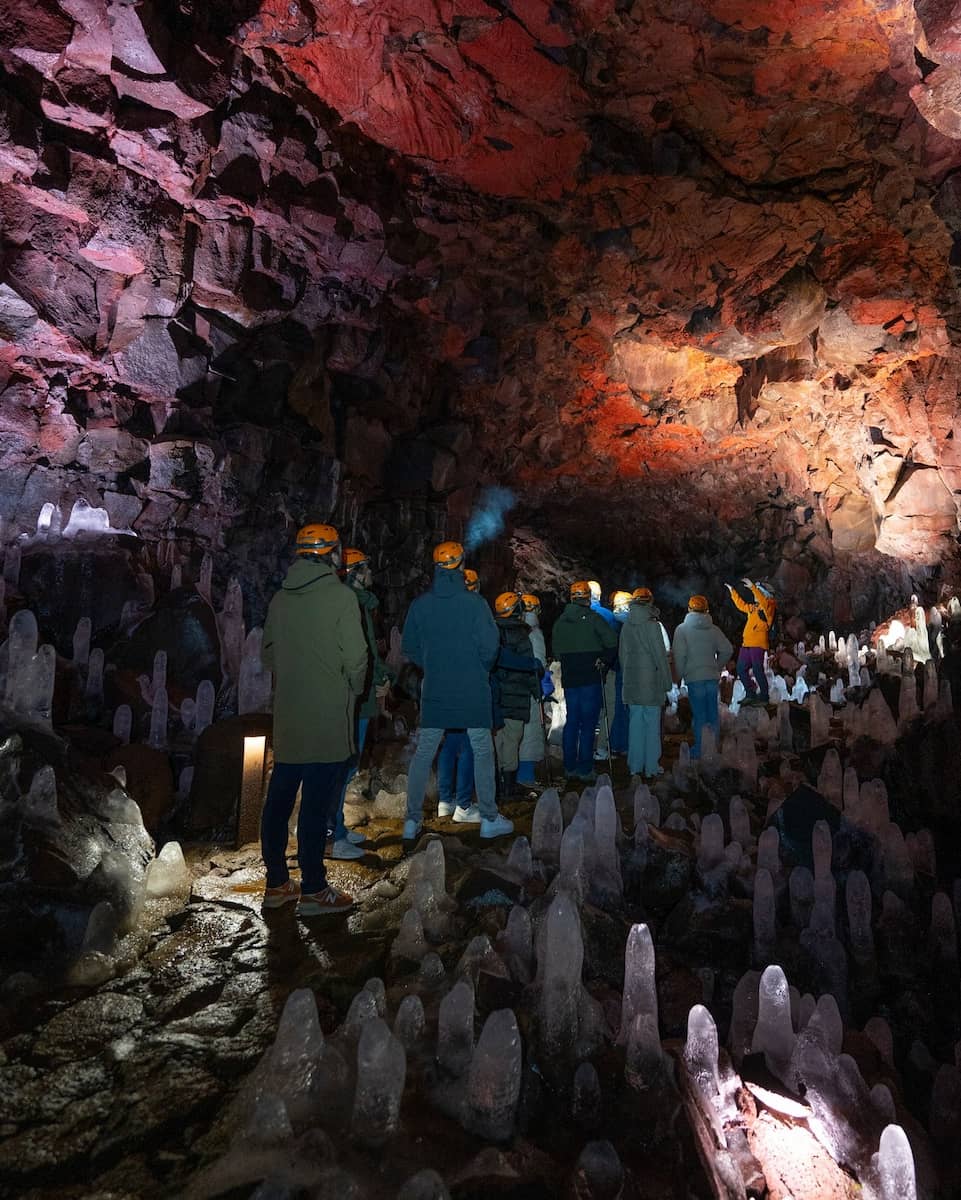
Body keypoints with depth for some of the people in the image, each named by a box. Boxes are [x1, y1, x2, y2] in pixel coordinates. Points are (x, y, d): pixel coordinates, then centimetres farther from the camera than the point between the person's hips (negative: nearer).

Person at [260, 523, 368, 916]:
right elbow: (355, 657, -13)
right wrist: (354, 689, 4)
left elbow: (268, 654, 14)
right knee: (317, 804, 1)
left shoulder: (280, 598, 8)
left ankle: (276, 884, 26)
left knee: (279, 798, 13)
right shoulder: (340, 596, -10)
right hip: (328, 720, -6)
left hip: (287, 718, 6)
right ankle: (313, 891, 11)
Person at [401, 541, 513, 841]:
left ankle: (412, 820, 15)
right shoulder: (475, 603, -12)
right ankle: (489, 819, 18)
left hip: (434, 692, 3)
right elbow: (490, 647, -13)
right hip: (473, 692, -2)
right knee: (482, 752, 11)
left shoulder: (420, 605, -3)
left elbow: (409, 647, 2)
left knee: (423, 754, 11)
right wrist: (482, 670, 7)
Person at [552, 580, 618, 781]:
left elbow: (557, 650, 11)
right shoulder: (593, 619, -8)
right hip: (590, 679, -5)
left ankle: (570, 767, 17)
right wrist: (605, 661, -1)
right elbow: (612, 642, -15)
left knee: (571, 722, 12)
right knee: (588, 723, 0)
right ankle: (585, 769, 2)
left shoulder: (560, 621, 7)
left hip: (569, 679, 5)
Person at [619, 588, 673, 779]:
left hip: (632, 682, 5)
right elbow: (660, 655, -9)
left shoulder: (626, 627, 4)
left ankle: (635, 765, 16)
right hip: (651, 680, -5)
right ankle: (651, 766, 8)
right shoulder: (652, 626, -11)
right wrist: (666, 682, -2)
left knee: (635, 722, 10)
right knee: (652, 723, 3)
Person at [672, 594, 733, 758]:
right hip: (712, 677, 3)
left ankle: (700, 750, 6)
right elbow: (727, 649, 2)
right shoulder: (713, 629, 4)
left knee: (699, 715, 2)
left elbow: (679, 655, -11)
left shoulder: (682, 629, -5)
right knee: (712, 714, 13)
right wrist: (718, 667, 15)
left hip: (694, 678, -3)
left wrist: (680, 675, 2)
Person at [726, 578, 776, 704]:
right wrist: (732, 591, 42)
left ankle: (763, 697, -2)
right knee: (741, 669, 10)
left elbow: (762, 601, -24)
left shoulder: (769, 605, -2)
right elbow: (741, 604, 38)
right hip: (746, 643, 9)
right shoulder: (752, 607, 21)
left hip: (758, 643, -9)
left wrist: (752, 587, -26)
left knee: (757, 670, -9)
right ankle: (750, 694, 18)